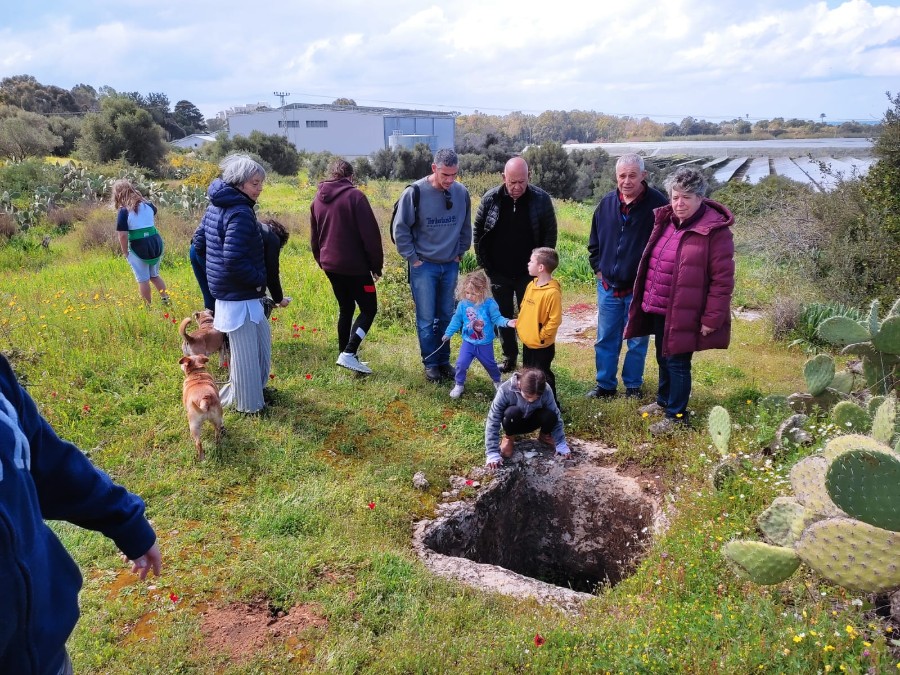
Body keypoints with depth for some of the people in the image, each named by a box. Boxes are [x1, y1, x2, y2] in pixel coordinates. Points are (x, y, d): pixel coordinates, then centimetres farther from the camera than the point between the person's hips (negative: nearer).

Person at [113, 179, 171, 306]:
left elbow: (123, 235, -16)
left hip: (138, 248, -6)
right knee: (154, 276, 23)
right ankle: (166, 300, 21)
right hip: (156, 243, 6)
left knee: (143, 280, 6)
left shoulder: (124, 211, -12)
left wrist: (125, 253, -5)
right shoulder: (147, 204, 5)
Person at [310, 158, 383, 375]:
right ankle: (349, 354, -9)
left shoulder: (317, 200, 10)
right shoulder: (354, 196, -11)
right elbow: (370, 234, -14)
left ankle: (344, 353, 21)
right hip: (355, 266, -7)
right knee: (369, 309, 3)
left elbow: (314, 237, 17)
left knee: (346, 308, 19)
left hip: (331, 266, 7)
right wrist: (377, 265, -5)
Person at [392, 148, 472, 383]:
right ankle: (430, 364, 15)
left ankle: (444, 361, 24)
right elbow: (400, 228, -8)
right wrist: (413, 258, -8)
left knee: (446, 317, 12)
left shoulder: (461, 192, -2)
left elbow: (465, 228, 12)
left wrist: (459, 254, 9)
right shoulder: (416, 192, -14)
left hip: (450, 265, 4)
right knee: (426, 319, 2)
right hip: (424, 265, -3)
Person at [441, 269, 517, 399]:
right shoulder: (463, 304, -11)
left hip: (485, 344, -1)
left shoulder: (489, 304, -20)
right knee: (461, 363, -7)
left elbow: (497, 318, -16)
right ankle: (459, 385, 16)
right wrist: (448, 333, 7)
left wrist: (507, 322, -35)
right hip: (468, 342, 1)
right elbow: (456, 320, 2)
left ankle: (497, 381, 48)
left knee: (490, 364, 18)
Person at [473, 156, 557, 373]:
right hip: (499, 273, 2)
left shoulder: (541, 199, -11)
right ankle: (509, 358, 29)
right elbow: (477, 231, 3)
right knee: (504, 317, 14)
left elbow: (550, 233, -3)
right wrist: (485, 263, 1)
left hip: (528, 274, -2)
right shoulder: (491, 198, -7)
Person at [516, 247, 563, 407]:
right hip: (527, 342, 9)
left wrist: (541, 336, -17)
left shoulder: (552, 293, -25)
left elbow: (555, 320, -22)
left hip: (542, 346, -8)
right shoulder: (531, 285, 1)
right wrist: (520, 325, 7)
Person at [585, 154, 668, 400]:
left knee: (637, 342, 11)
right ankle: (605, 385, 27)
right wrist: (598, 269, 8)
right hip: (608, 286, 4)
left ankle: (633, 386, 28)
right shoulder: (606, 204, 2)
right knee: (605, 340, 13)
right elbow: (594, 241, 14)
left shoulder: (657, 204, -13)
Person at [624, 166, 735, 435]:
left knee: (677, 362, 3)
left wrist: (712, 318, -18)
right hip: (658, 309, 8)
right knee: (663, 357, 22)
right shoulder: (665, 221, 7)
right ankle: (664, 401, 41)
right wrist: (647, 298, 16)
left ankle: (676, 415, 19)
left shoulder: (714, 231, -16)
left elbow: (722, 280, -17)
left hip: (684, 314, -7)